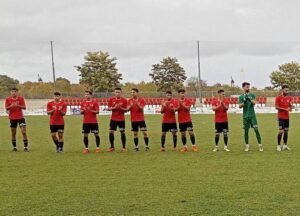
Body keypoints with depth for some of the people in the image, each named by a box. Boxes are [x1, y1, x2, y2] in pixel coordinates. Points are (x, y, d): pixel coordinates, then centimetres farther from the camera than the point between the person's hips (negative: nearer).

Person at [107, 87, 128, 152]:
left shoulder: (124, 100, -5)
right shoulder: (111, 99, -1)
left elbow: (126, 110, -2)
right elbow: (109, 108, 2)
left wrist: (120, 107, -20)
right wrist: (114, 107, -17)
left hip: (121, 119, -2)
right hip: (113, 119, 2)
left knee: (122, 132, 0)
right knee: (111, 132, 0)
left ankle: (124, 147, 11)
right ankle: (112, 147, 13)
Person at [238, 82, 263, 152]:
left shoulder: (252, 95, 7)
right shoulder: (241, 97, 4)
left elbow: (254, 102, -10)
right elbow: (240, 106, -6)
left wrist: (249, 99, -29)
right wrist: (244, 102, -25)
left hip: (252, 115, 0)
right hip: (245, 116, 0)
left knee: (256, 130, -5)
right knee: (246, 131, 4)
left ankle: (260, 145, -2)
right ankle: (247, 145, 15)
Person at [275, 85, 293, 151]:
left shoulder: (289, 98, 10)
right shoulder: (278, 97, -5)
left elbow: (291, 106, 14)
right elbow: (276, 107, -10)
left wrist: (291, 107, -11)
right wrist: (285, 109, -16)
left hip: (287, 117, 6)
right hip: (281, 117, -6)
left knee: (286, 131, 7)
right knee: (281, 131, -9)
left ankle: (285, 145, 15)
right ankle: (278, 145, -2)